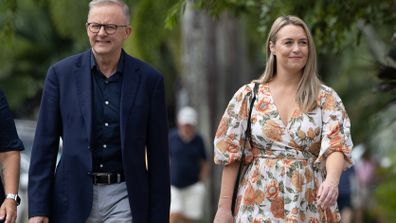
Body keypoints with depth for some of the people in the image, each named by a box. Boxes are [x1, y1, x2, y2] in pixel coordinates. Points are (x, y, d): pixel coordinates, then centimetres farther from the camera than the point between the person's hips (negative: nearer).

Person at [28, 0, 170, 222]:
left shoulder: (149, 79, 1)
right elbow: (45, 144, 2)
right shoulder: (61, 73, 2)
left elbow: (158, 155, 3)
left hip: (124, 198, -1)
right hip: (74, 198, 1)